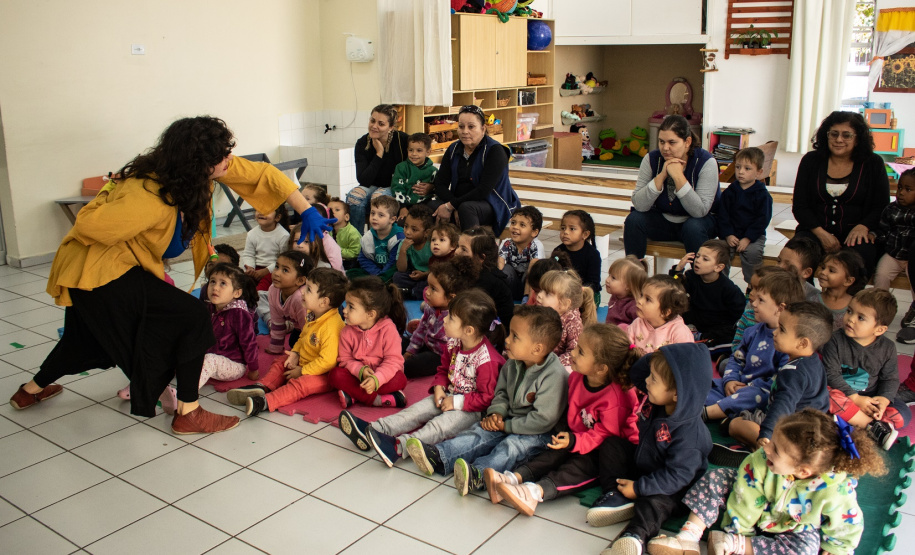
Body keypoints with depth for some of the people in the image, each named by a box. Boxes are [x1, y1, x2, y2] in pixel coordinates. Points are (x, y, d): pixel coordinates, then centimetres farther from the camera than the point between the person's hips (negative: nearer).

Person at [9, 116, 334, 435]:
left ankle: (32, 390, 54)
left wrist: (307, 212, -18)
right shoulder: (151, 198, -35)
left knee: (93, 336, 31)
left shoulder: (195, 170, -13)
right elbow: (90, 225, -32)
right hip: (97, 271, -9)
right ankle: (188, 414, -6)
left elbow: (262, 174, -11)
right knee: (192, 319, -16)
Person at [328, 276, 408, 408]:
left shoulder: (388, 329, -18)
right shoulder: (347, 332, -6)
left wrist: (376, 379, -35)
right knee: (336, 375, -23)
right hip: (358, 375, 3)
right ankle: (377, 399, -30)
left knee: (400, 380, -32)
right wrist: (360, 370, -25)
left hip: (382, 374, -3)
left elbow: (393, 360, -19)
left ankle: (353, 395, -28)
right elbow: (345, 359, -4)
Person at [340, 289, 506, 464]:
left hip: (474, 409, -8)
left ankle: (398, 447, -48)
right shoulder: (454, 344, -1)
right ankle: (371, 430, -21)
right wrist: (439, 388, -5)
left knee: (443, 423, -30)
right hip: (450, 397, 8)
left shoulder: (487, 360, -26)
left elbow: (486, 397, -23)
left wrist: (457, 402, -23)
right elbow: (443, 369, 15)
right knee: (419, 409, -9)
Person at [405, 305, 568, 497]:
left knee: (511, 445, -31)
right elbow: (501, 392, 16)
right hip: (509, 421, 8)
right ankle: (437, 456, -24)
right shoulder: (512, 365, 1)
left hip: (538, 433, -7)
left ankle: (478, 475, -53)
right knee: (481, 432, -11)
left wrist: (507, 426, -18)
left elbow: (544, 419, -25)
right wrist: (496, 413, -6)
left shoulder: (554, 375, -24)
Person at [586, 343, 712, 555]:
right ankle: (618, 498, -10)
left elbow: (676, 476, -32)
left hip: (671, 488, -9)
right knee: (612, 445, 3)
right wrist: (655, 360, -16)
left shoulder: (689, 433, -34)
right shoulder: (656, 403, -12)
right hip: (642, 464, 9)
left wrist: (638, 488, -29)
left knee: (651, 504, -37)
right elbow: (636, 374, 4)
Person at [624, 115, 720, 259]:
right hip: (662, 222, 3)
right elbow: (639, 205, -19)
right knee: (633, 220, -22)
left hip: (699, 221, -3)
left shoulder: (706, 162, -19)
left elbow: (700, 211, -27)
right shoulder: (652, 159, -11)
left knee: (693, 227, -34)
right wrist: (662, 176, -29)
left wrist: (678, 176, -32)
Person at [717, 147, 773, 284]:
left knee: (752, 252, -30)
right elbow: (723, 216, 4)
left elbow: (762, 220, -6)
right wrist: (728, 235, -10)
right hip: (731, 234, 3)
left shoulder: (762, 194, -2)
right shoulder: (729, 192, 7)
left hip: (754, 235, -2)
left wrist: (748, 238, -15)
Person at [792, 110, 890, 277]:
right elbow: (799, 206, 4)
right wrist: (821, 233, -11)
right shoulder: (811, 161, 8)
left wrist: (862, 227, -15)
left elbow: (881, 207, 6)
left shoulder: (873, 164, 7)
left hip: (856, 234, -1)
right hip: (815, 231, 1)